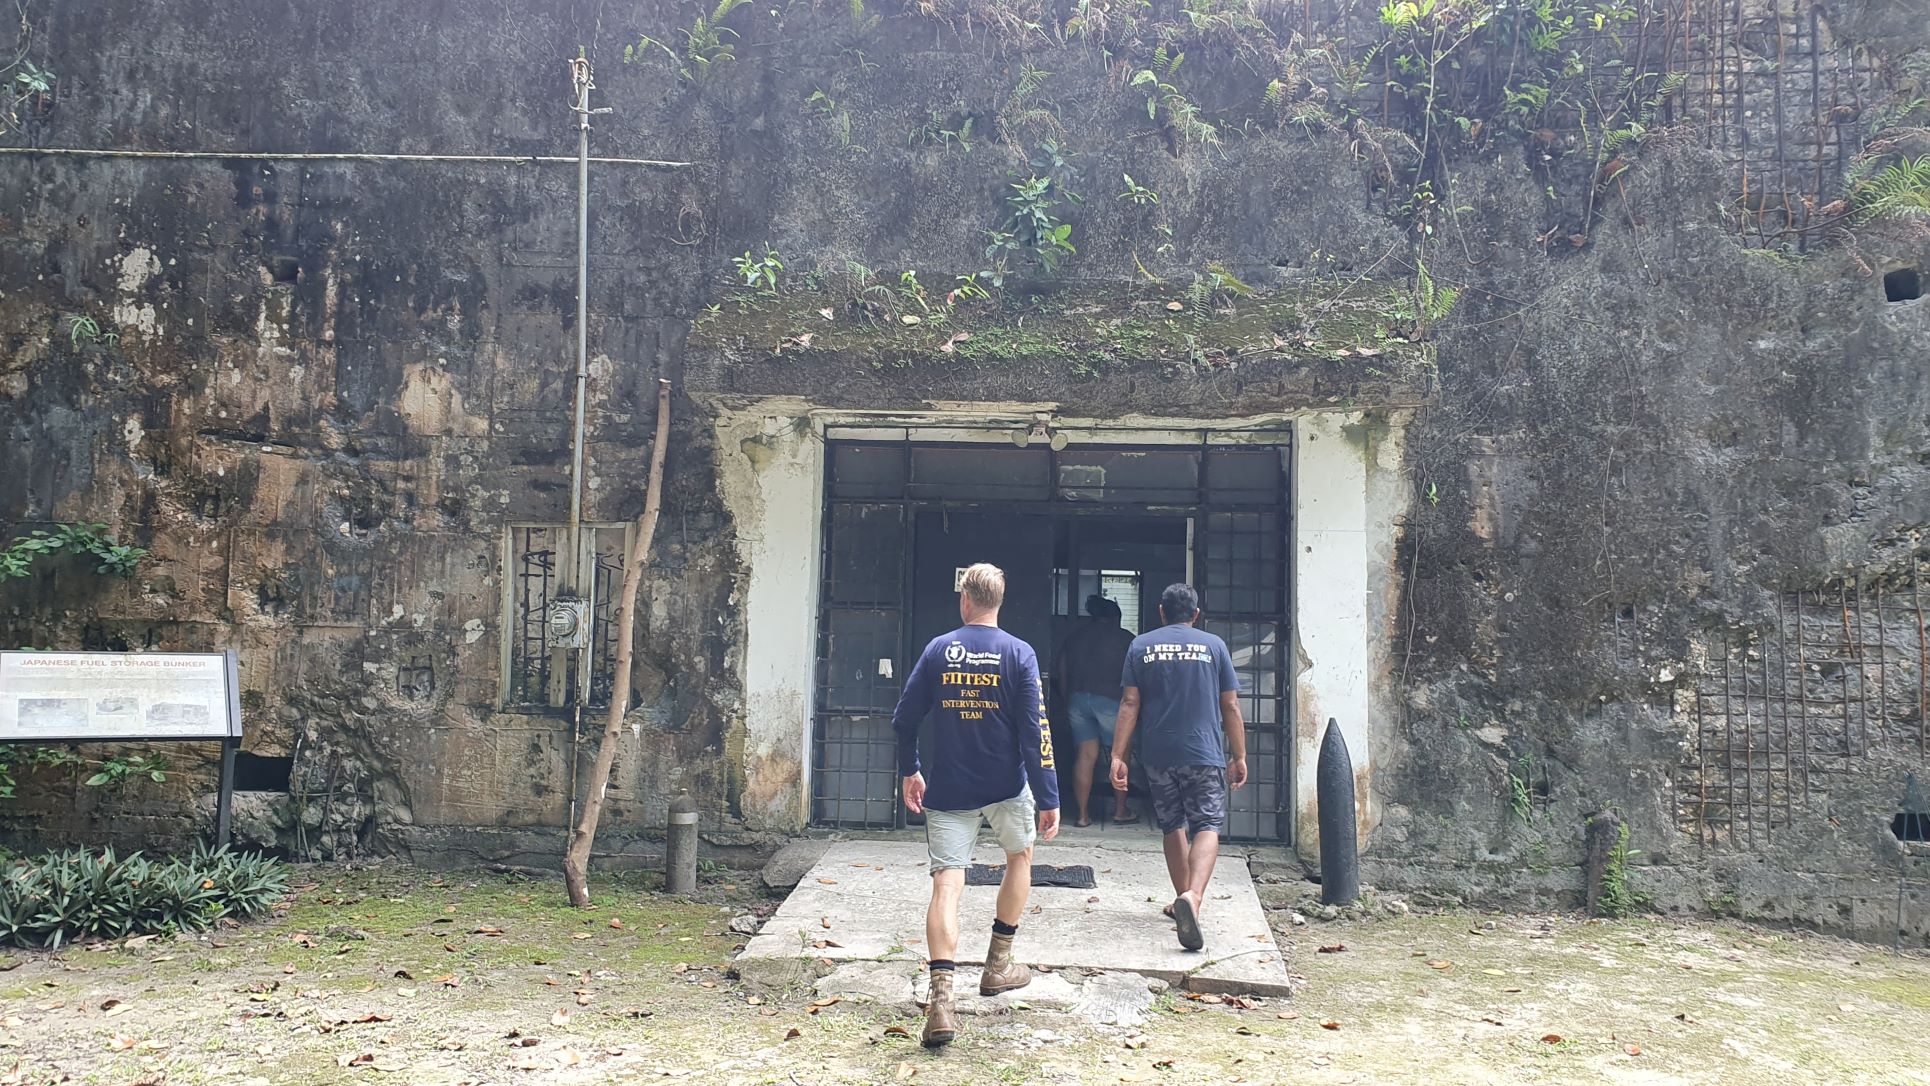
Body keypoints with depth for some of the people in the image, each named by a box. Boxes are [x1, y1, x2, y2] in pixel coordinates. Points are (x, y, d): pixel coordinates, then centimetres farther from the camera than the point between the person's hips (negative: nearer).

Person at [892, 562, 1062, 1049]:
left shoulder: (938, 649, -1)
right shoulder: (1020, 654, -6)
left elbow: (903, 718, 2)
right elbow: (1035, 732, -10)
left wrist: (909, 772, 17)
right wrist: (1048, 799, -7)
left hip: (948, 790, 1)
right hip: (1006, 788, 0)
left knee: (947, 883, -3)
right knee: (1020, 857, 25)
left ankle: (941, 998, -18)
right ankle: (998, 965, 31)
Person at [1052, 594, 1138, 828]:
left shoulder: (1075, 636, 16)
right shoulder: (1124, 638, 4)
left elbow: (1061, 672, 13)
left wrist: (1067, 700, 19)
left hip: (1078, 698, 4)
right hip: (1110, 699, -4)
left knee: (1086, 755, 6)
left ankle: (1083, 815, 4)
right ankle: (1120, 811, 15)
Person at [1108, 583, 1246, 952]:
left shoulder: (1141, 645, 6)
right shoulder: (1213, 645, 4)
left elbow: (1129, 704, 1)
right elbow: (1230, 707, 4)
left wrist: (1118, 756, 1)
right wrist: (1239, 756, 10)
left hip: (1158, 755, 2)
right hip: (1205, 754, -2)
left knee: (1172, 827, 16)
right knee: (1207, 827, -6)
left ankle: (1185, 899, 25)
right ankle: (1193, 896, -28)